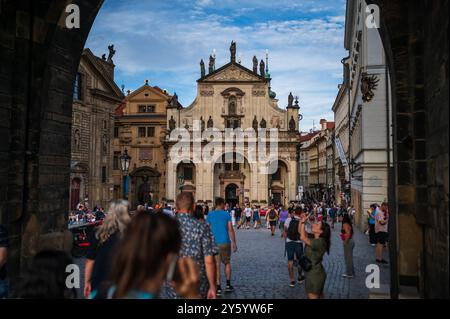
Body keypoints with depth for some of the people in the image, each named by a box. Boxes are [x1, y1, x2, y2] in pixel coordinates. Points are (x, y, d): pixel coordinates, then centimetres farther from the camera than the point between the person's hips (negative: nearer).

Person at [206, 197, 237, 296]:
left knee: (216, 265, 3)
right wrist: (234, 243, 0)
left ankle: (218, 288, 3)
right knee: (227, 263, 17)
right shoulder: (226, 215, -2)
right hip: (225, 242, 0)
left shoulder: (210, 215, 1)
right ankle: (228, 285, 20)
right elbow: (230, 230, -5)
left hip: (214, 243, 0)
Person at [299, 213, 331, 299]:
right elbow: (300, 232, 10)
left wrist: (303, 222, -23)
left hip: (315, 274, -9)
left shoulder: (320, 242, -24)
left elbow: (302, 238, -30)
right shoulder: (313, 238, 4)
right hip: (311, 273, 9)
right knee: (319, 296, 22)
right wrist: (301, 220, -5)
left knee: (313, 296, -1)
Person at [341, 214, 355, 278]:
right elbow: (350, 233, 14)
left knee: (348, 258, -1)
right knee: (350, 257, 18)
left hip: (348, 242, -9)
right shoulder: (349, 224, 10)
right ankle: (351, 272, 27)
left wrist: (345, 242, -21)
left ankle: (349, 273, 7)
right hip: (351, 241, 10)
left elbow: (348, 233, -28)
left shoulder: (345, 224, -18)